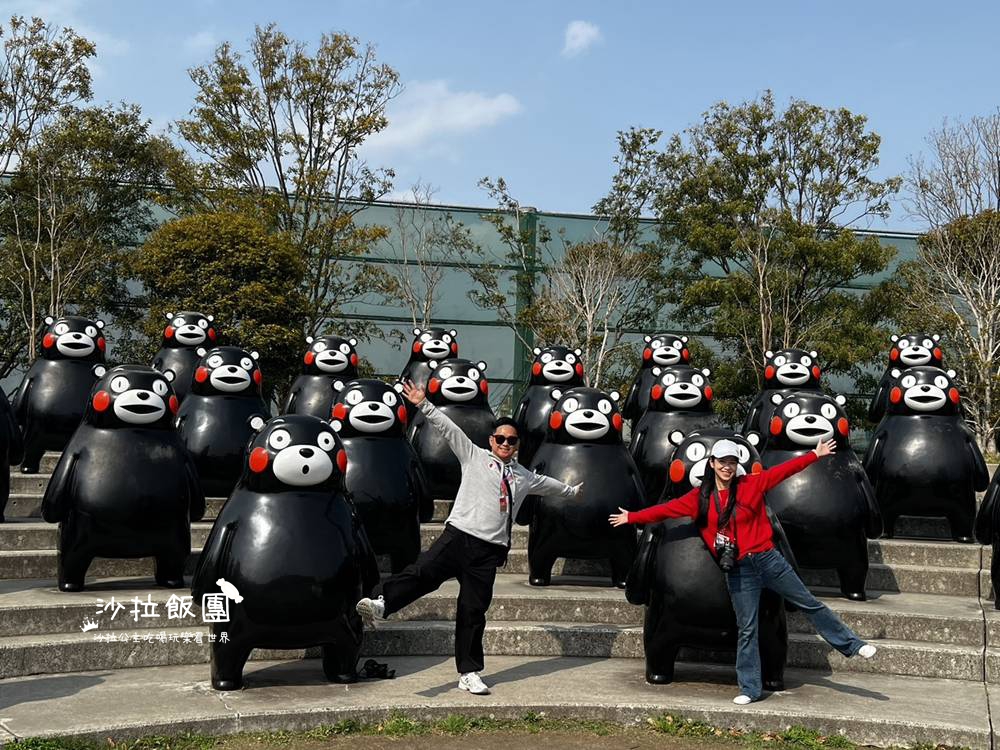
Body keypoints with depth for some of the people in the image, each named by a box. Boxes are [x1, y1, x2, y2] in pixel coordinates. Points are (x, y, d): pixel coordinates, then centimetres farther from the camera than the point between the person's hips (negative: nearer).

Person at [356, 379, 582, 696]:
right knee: (423, 571, -30)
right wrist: (424, 405, -6)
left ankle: (469, 673, 10)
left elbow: (547, 483, 43)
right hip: (459, 536, -3)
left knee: (473, 612, 4)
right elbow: (449, 428, 3)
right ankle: (381, 603, -46)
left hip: (489, 550, 3)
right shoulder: (474, 456, 12)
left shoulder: (524, 477, 24)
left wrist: (571, 490, 57)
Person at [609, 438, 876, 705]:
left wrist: (815, 454, 2)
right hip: (738, 572, 0)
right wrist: (631, 517, 8)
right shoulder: (700, 497, 2)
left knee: (809, 604, 8)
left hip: (768, 560, 0)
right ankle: (749, 689, 12)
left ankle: (852, 644, 22)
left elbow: (784, 470, 2)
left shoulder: (751, 484, -1)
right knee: (746, 629, 5)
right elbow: (666, 509, 7)